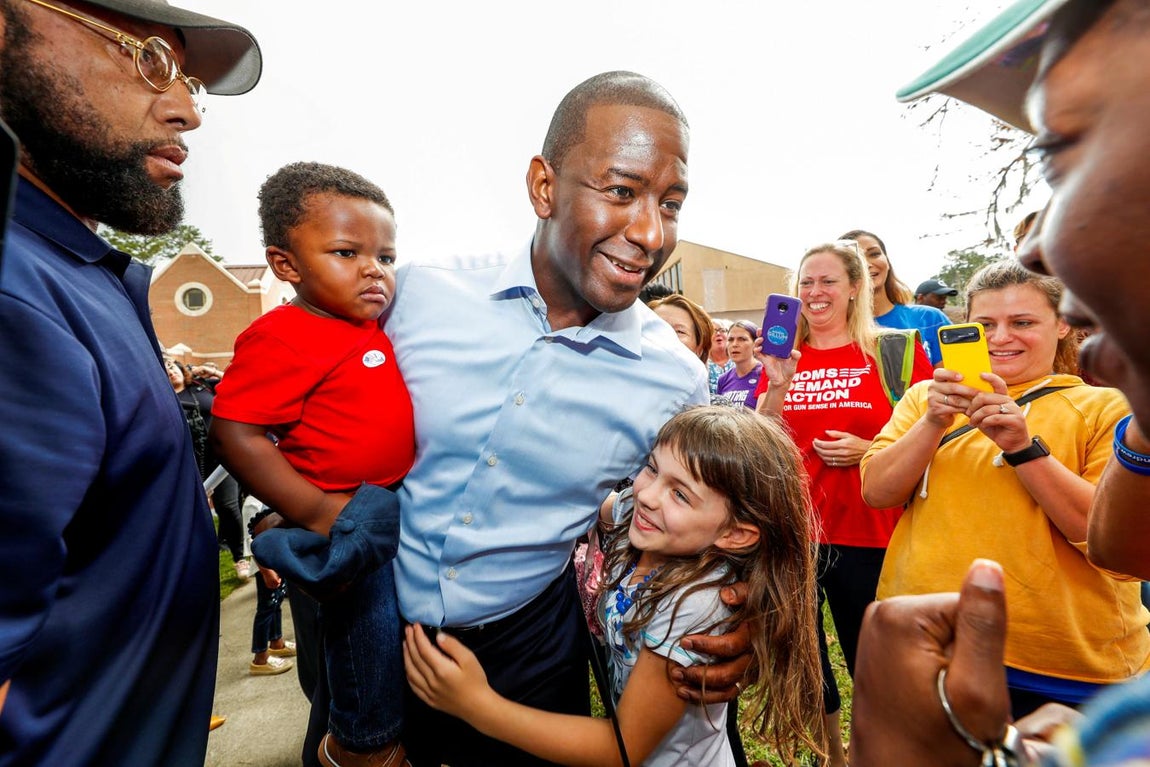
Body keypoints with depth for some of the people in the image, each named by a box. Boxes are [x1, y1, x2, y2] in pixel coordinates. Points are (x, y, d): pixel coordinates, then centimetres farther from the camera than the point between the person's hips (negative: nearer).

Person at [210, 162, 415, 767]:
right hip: (345, 515, -9)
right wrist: (315, 510, -29)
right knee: (372, 625, 3)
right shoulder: (282, 338, -22)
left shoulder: (373, 328, 6)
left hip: (395, 506, 9)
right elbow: (233, 432, -25)